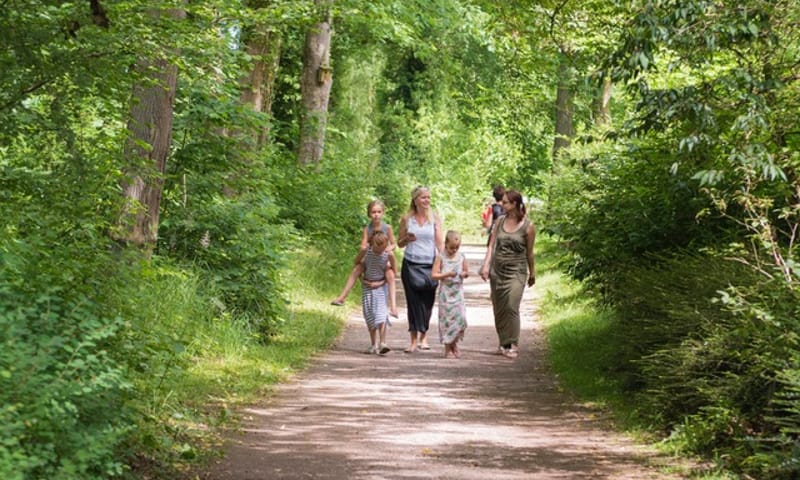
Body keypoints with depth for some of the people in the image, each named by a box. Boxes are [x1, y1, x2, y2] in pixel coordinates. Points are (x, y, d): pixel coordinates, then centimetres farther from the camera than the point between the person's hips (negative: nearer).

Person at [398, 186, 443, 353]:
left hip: (430, 265, 0)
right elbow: (399, 243, 12)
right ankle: (414, 340, 0)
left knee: (427, 302, 3)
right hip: (411, 265, 0)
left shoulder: (434, 218, 5)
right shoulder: (406, 219, 4)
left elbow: (439, 243, 4)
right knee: (414, 301, -2)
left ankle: (423, 337, 17)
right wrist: (407, 239, -10)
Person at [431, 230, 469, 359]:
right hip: (445, 293, -3)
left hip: (458, 293, 3)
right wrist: (447, 275, -20)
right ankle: (447, 349, 8)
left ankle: (454, 343, 16)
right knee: (447, 319, -1)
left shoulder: (461, 257, 6)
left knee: (461, 318, -5)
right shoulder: (441, 257, -5)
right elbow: (434, 275, -8)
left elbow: (466, 271, 17)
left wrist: (465, 274, -6)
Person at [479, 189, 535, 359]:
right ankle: (503, 342, 21)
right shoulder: (500, 221, 5)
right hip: (497, 270, 4)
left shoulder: (527, 226, -5)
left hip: (516, 272, -4)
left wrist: (532, 273, 11)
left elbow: (529, 252, 3)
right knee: (498, 309, 8)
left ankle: (512, 344, -10)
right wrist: (486, 265, -6)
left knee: (511, 307, -16)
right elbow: (492, 245, 4)